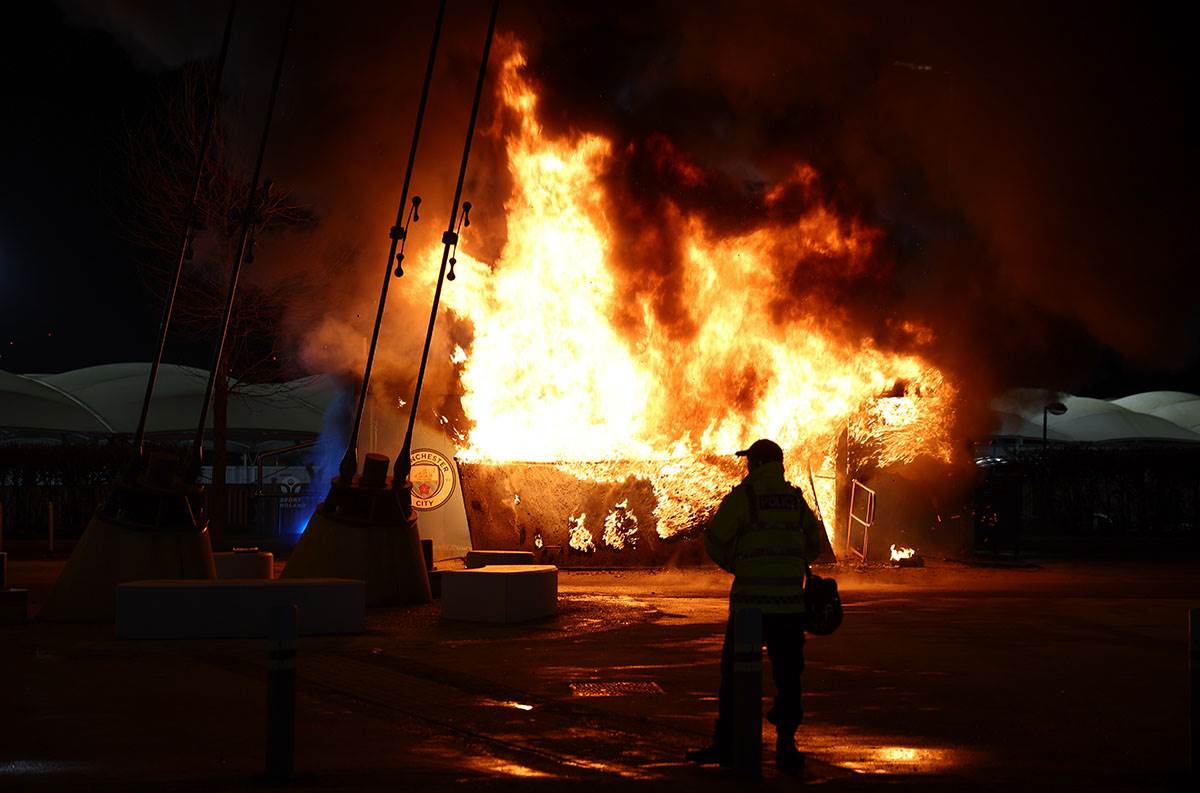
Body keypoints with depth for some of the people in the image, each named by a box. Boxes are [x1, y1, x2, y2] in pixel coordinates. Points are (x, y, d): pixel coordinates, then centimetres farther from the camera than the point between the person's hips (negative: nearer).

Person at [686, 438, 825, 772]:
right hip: (790, 601, 3)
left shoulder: (743, 495, -5)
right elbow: (813, 547, 16)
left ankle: (726, 744, 8)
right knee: (788, 675, 8)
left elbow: (714, 541, -5)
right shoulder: (796, 499, 9)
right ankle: (786, 746, 7)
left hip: (751, 599, -3)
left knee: (734, 673, 6)